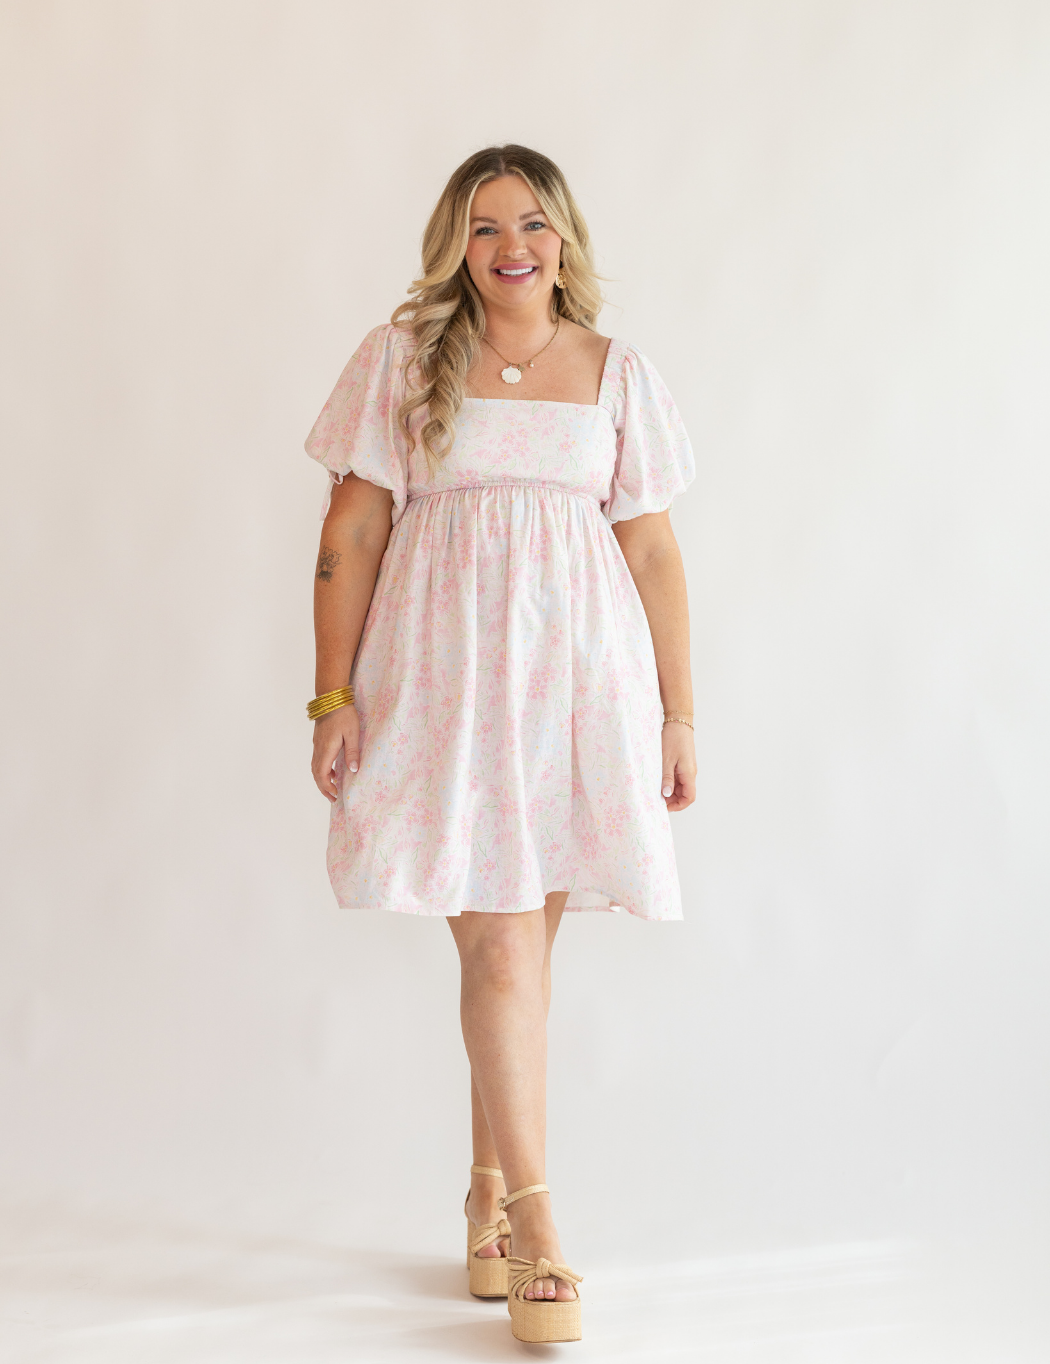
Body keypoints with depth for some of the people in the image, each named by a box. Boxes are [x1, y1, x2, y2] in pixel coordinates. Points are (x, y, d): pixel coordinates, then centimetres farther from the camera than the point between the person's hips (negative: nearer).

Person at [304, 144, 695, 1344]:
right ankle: (533, 1223, 2)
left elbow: (653, 553, 9)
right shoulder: (401, 360, 5)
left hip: (578, 674, 2)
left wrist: (678, 714, 6)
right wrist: (334, 697, -4)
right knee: (499, 945, -7)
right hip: (445, 674, -2)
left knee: (521, 940, 7)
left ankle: (489, 1189, 25)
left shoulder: (617, 374, 9)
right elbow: (349, 536, 2)